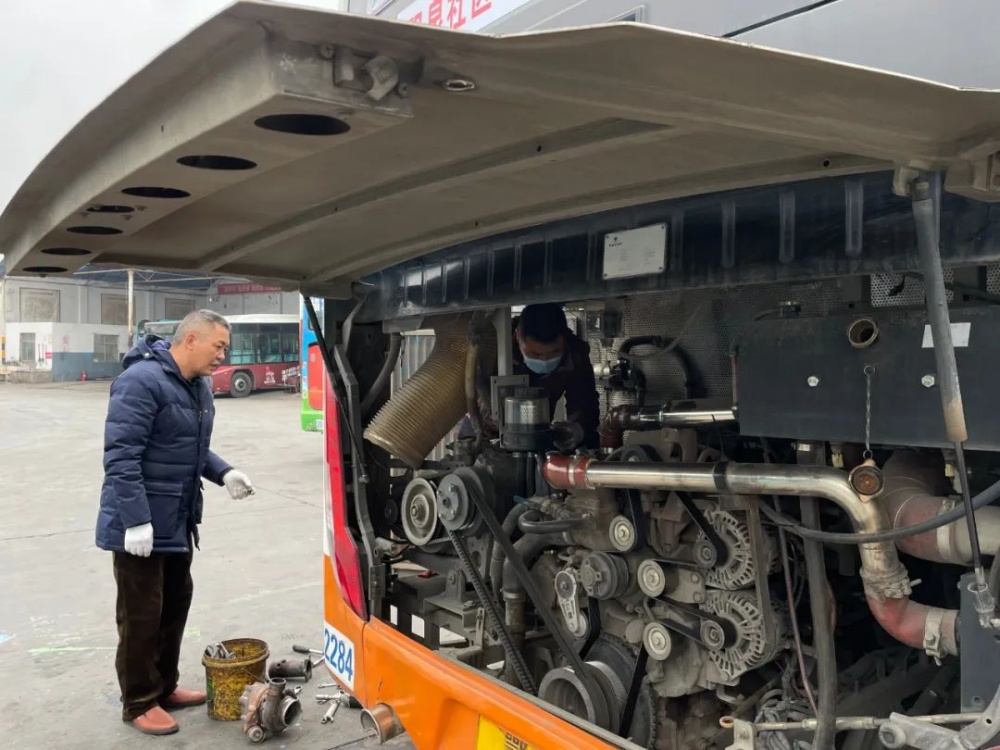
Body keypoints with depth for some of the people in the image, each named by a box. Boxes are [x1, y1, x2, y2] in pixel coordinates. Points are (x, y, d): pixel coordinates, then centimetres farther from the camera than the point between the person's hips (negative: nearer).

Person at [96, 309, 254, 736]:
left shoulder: (199, 387, 8)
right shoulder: (141, 381, -21)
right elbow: (121, 456, -25)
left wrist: (223, 473, 1)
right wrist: (136, 519, -27)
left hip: (178, 520, 9)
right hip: (140, 523, -9)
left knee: (176, 603, 18)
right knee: (142, 613, 4)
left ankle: (164, 688, 34)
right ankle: (139, 704, 21)